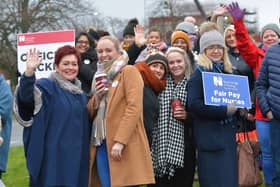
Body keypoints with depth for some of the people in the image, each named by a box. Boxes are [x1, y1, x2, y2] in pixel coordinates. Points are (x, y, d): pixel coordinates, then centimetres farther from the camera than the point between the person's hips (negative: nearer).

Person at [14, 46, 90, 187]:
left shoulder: (80, 92, 14)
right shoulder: (47, 86, -7)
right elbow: (26, 97, -28)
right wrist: (29, 72, -44)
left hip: (77, 156, 7)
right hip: (54, 156, -7)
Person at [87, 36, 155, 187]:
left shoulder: (129, 72, -1)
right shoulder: (99, 76, 20)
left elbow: (134, 107, -13)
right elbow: (90, 114, 22)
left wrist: (120, 141, -20)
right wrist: (96, 98, 1)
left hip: (123, 146, -6)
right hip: (100, 143, 6)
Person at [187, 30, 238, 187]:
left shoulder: (228, 72, 15)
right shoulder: (200, 73, -5)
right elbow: (194, 104, -16)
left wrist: (236, 107, 4)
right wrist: (224, 110, -18)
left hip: (228, 133, 7)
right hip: (210, 136, -7)